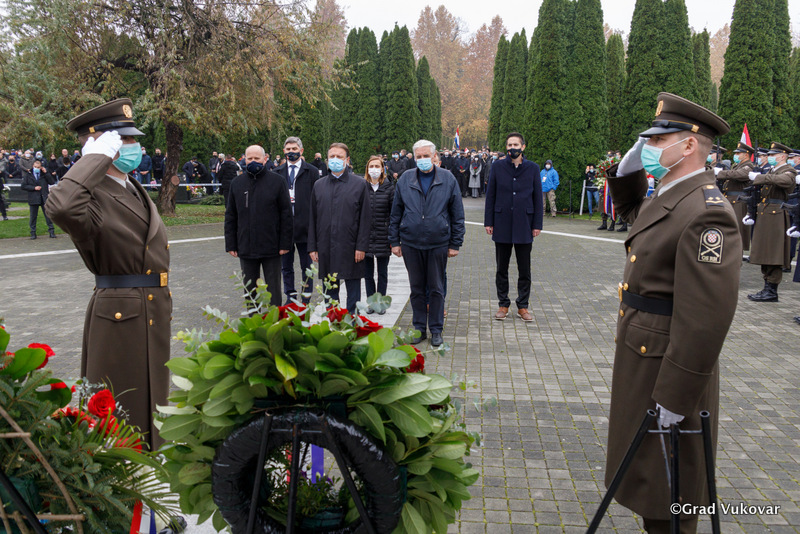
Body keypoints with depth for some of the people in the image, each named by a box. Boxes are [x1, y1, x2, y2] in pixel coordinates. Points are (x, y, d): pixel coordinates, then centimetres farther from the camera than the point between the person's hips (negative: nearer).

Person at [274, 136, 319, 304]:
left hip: (304, 226, -3)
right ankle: (290, 298, 22)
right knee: (286, 266, 11)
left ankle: (306, 299, 17)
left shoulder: (312, 171, 1)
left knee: (307, 266, 7)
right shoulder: (277, 172, 9)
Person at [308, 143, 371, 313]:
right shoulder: (319, 185, 10)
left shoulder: (359, 184, 1)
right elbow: (313, 218, 10)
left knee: (353, 290, 5)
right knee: (329, 290, 10)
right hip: (326, 249, 3)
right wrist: (312, 247, 5)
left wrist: (361, 247, -9)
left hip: (351, 249, -3)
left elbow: (365, 218, -3)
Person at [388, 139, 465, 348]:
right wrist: (395, 241, 4)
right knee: (416, 288, 10)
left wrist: (455, 244, 0)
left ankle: (436, 330, 20)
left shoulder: (448, 179, 0)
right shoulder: (405, 179, 4)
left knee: (436, 289, 7)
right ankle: (419, 328, 22)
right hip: (411, 243, 2)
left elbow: (457, 214, 3)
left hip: (438, 243, -1)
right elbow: (396, 213, 8)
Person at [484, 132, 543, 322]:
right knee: (502, 268, 8)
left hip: (524, 226, 0)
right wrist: (488, 221, -1)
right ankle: (503, 304, 20)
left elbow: (538, 198, 4)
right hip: (502, 225, 0)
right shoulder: (498, 167, 3)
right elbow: (490, 196, 4)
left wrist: (537, 224, -1)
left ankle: (522, 306, 18)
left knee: (524, 270, 6)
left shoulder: (533, 168, 3)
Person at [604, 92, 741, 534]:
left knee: (667, 491, 10)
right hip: (641, 354, 10)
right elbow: (632, 212, 30)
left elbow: (706, 319, -28)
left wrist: (675, 397, -23)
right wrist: (626, 173, 9)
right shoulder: (666, 196, 5)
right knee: (647, 468, 26)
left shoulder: (706, 213, -25)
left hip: (669, 366, -10)